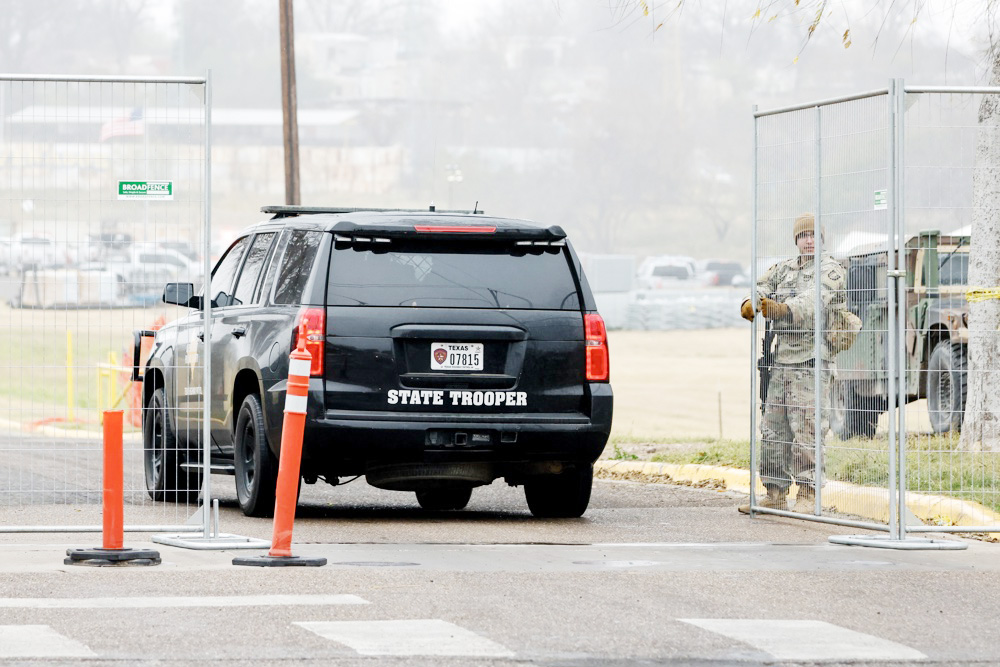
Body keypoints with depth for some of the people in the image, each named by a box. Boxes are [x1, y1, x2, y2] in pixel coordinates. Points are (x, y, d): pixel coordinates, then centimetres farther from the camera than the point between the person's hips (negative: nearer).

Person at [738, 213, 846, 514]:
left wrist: (782, 308, -37)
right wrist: (751, 304, -17)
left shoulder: (829, 270, -3)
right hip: (782, 357, 7)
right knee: (772, 428, 7)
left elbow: (813, 302, -20)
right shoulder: (784, 269, 19)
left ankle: (808, 495, -7)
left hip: (811, 357, -7)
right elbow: (762, 288, 7)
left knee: (806, 429, -11)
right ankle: (775, 493, 14)